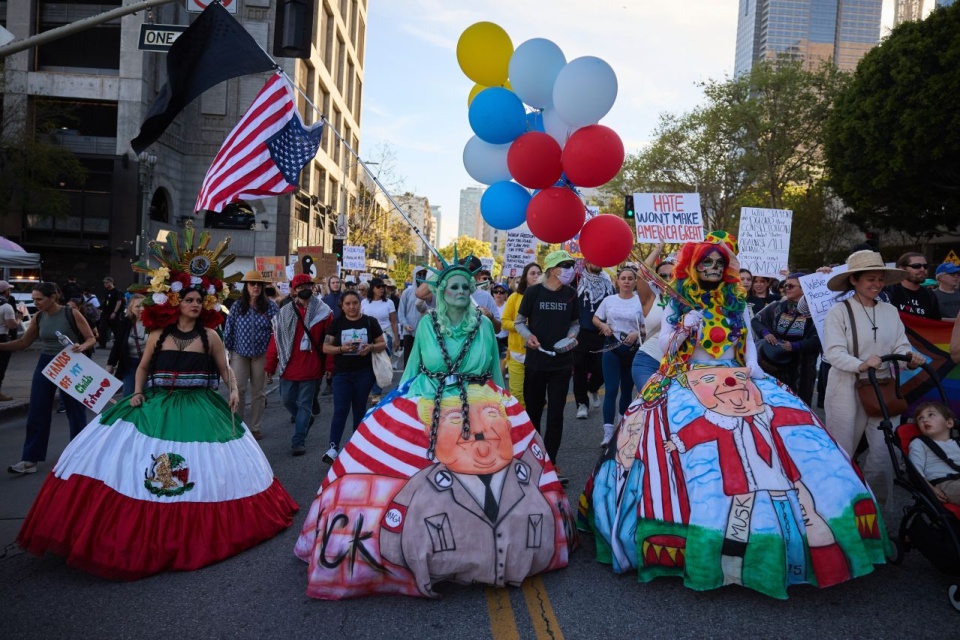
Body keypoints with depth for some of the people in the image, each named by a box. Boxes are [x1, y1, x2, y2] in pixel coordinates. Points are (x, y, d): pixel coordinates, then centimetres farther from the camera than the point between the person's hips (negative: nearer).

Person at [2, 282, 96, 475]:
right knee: (36, 413, 2)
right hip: (45, 364, 5)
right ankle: (30, 459, 7)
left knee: (75, 412, 7)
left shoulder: (71, 313, -12)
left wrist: (82, 347, -31)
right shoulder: (38, 317, 2)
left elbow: (91, 338, -10)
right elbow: (23, 342, 9)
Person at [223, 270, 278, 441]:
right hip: (240, 354, 0)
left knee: (258, 391, 10)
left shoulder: (270, 306, -4)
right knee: (238, 390, -2)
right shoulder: (237, 306, -2)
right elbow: (229, 329, 3)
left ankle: (256, 427, 20)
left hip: (261, 355, 0)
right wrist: (228, 349, 4)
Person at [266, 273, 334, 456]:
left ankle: (298, 440, 10)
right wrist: (270, 365, 0)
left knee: (304, 404, 3)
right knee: (287, 401, 14)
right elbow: (275, 340, 2)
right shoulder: (285, 312, 2)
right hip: (288, 367, 3)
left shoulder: (323, 312, -4)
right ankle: (305, 419, 41)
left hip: (311, 368, -3)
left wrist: (329, 366, -8)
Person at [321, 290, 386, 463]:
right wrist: (342, 348, -18)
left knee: (359, 409, 9)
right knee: (340, 409, -7)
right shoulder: (336, 323, 3)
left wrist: (371, 347, -16)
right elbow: (325, 347, 1)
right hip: (341, 373, 0)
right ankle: (333, 447, -7)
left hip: (364, 373, 0)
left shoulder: (370, 322, 2)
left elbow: (382, 344, 5)